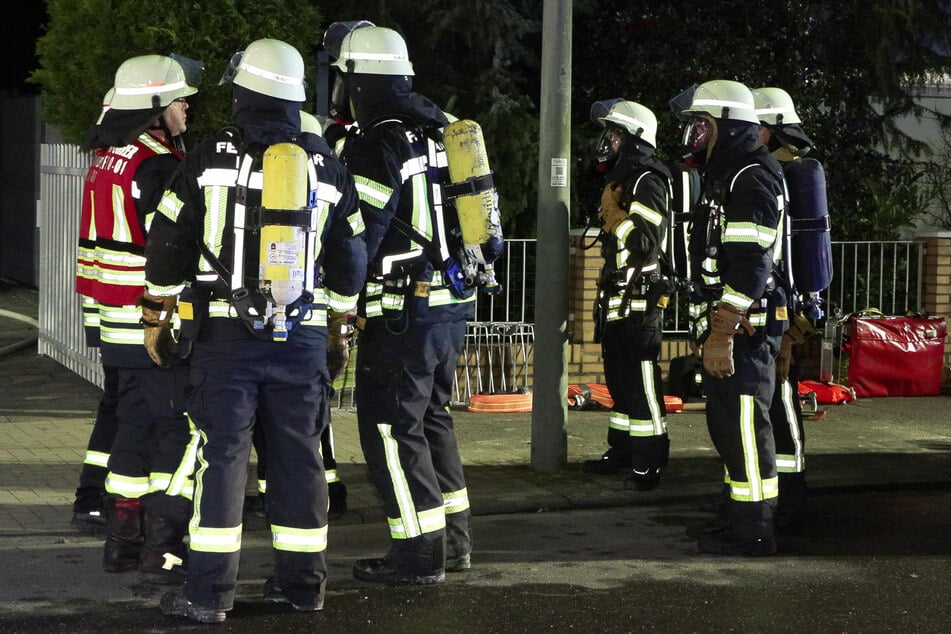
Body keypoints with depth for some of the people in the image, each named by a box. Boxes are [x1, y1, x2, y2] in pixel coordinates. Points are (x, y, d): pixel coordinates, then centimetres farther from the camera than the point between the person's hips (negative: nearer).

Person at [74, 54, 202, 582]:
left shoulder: (106, 158, 11)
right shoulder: (157, 167, -18)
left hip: (114, 325, 9)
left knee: (134, 425, 16)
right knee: (182, 431, -4)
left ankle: (121, 540, 21)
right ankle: (162, 552, -4)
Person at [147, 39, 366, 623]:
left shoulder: (211, 159, -3)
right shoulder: (327, 167, 7)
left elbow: (168, 246, 0)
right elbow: (350, 261, 13)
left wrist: (157, 314, 13)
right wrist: (339, 327, 24)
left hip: (226, 333, -3)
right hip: (302, 337, 3)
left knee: (222, 454, -2)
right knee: (299, 454, 9)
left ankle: (209, 591, -3)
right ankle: (302, 582, 15)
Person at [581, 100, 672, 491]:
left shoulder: (648, 181, -13)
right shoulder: (619, 180, 19)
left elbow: (645, 241, -24)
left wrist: (614, 213, -23)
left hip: (639, 301, -10)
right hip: (616, 298, 10)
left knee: (641, 383, -9)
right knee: (619, 380, 15)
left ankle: (649, 464, -6)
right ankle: (621, 453, 23)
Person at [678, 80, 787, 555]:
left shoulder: (751, 178, -15)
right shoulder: (724, 178, 19)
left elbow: (747, 267, -22)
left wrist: (722, 335, -24)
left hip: (742, 328, -11)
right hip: (723, 328, 11)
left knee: (744, 425, -7)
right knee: (725, 422, 16)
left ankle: (754, 532, -2)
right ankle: (739, 514, 25)